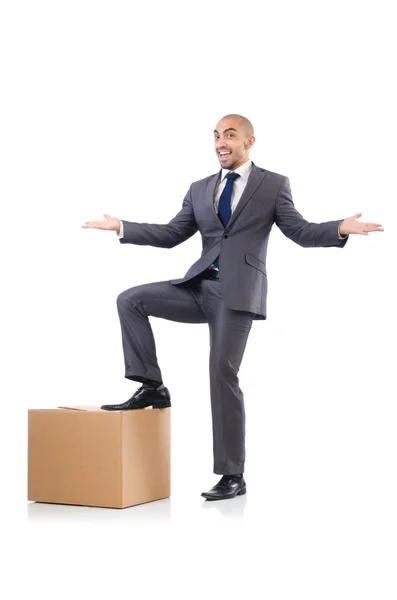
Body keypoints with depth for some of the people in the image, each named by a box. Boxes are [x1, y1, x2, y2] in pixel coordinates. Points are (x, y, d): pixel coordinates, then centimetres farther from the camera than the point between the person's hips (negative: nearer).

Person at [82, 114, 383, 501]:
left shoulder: (274, 185, 5)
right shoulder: (200, 189, 16)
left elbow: (302, 232, -2)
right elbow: (170, 235, 16)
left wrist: (341, 228, -21)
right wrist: (121, 227, 8)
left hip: (238, 292, -5)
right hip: (199, 287, 5)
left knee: (222, 373, -10)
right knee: (130, 301, -8)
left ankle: (232, 476, -1)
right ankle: (152, 387, 1)